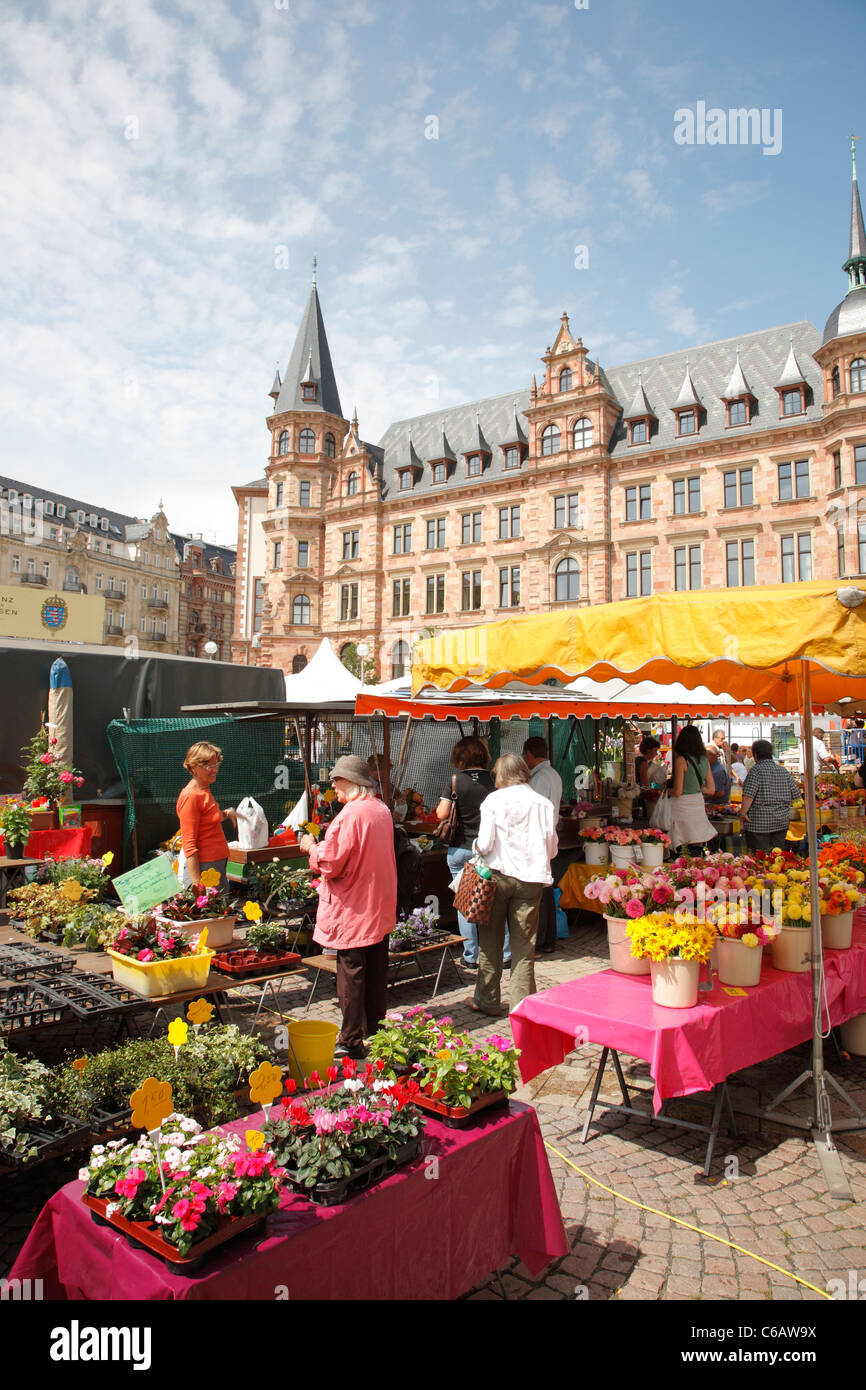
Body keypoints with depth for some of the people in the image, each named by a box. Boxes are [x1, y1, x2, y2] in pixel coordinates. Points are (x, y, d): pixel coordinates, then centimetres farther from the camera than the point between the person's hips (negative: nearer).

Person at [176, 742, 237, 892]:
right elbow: (189, 845, -19)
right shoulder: (190, 796, -17)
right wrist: (198, 884, -22)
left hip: (218, 863, 9)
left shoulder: (205, 790, 10)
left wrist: (226, 813, 7)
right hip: (206, 866, -9)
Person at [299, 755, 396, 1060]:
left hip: (352, 911, -8)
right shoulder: (382, 810, 6)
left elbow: (331, 863, -20)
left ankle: (352, 1041, 9)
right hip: (381, 908, 8)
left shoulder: (350, 815, -20)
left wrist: (311, 847, -1)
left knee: (351, 974, 1)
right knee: (376, 971, 16)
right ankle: (375, 1030, 28)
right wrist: (325, 844, 19)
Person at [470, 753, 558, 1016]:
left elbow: (485, 844, -11)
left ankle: (487, 1001, 21)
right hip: (531, 879, 2)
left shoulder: (494, 800, -6)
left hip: (498, 875, -2)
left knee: (490, 941, 11)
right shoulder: (543, 803, 2)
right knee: (524, 945, 8)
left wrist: (478, 846, 11)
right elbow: (552, 848, 5)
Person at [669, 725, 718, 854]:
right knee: (698, 850, 10)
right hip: (699, 804, 6)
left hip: (683, 806, -6)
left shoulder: (681, 760, -12)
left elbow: (678, 792, -15)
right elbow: (711, 790, 12)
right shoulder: (704, 760, 6)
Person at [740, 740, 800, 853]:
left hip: (759, 822, -6)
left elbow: (749, 795, -19)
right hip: (782, 821, 6)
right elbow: (795, 794, 10)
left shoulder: (757, 769, -11)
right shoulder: (784, 771, 7)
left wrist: (743, 812, -11)